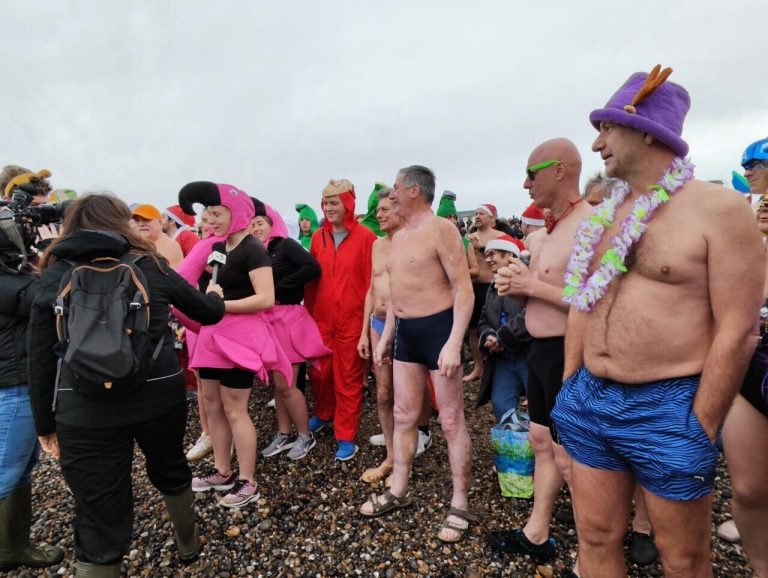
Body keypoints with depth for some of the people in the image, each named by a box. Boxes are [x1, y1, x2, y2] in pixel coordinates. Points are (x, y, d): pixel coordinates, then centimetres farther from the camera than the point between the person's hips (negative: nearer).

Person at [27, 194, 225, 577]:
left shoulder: (53, 276, 3)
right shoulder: (151, 266, 3)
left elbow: (41, 361, 3)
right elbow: (210, 313, 11)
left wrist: (45, 424, 13)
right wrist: (214, 295, 34)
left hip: (84, 411, -1)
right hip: (159, 396, 2)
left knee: (99, 521, 9)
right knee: (170, 470, 28)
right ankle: (189, 545, 52)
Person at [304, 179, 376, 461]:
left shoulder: (365, 236, -7)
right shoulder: (318, 236, 7)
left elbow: (371, 279, -8)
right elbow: (311, 278, 10)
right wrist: (308, 310, 10)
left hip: (352, 318, -4)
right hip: (321, 317, 4)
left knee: (348, 377, 7)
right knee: (319, 371, 15)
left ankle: (346, 436, 20)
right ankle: (323, 415, 42)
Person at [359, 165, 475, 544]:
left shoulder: (440, 229, -11)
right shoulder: (399, 236, 14)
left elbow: (464, 289, -16)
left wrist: (454, 343, -24)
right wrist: (386, 337, 18)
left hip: (438, 328, -8)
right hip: (405, 332, 8)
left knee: (451, 420, 2)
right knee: (404, 416, 14)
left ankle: (460, 505, 17)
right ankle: (398, 491, 30)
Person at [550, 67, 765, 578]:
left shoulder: (719, 208, -10)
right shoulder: (606, 214, 8)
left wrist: (701, 431, -12)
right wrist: (569, 388, 11)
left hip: (668, 409, -5)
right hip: (589, 401, 5)